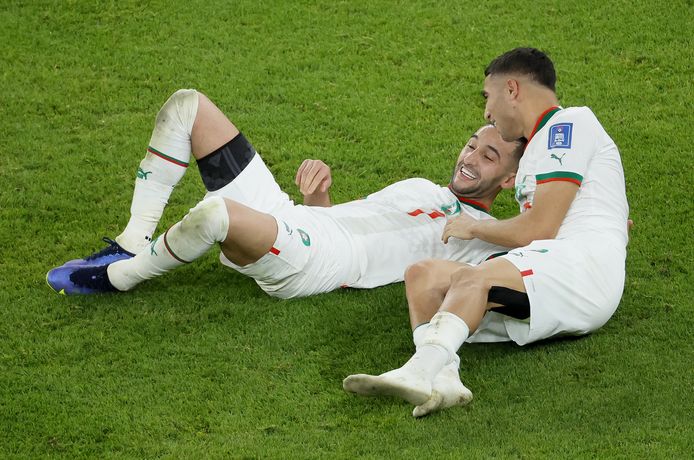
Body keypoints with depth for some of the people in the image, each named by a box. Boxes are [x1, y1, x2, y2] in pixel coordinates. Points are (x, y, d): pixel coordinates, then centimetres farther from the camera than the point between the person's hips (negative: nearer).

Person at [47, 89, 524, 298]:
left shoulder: (484, 236, 4)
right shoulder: (422, 187, 29)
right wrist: (318, 194, 6)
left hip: (309, 260, -9)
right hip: (284, 217, 9)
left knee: (218, 212, -41)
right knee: (187, 105, 4)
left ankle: (122, 276, -11)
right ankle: (133, 244, 0)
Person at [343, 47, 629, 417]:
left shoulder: (571, 122, 2)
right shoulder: (540, 142, 32)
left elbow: (538, 230, -6)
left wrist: (473, 227, 8)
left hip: (582, 265, -9)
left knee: (472, 279, -33)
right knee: (423, 274, -8)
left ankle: (420, 370, -57)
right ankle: (443, 377, -35)